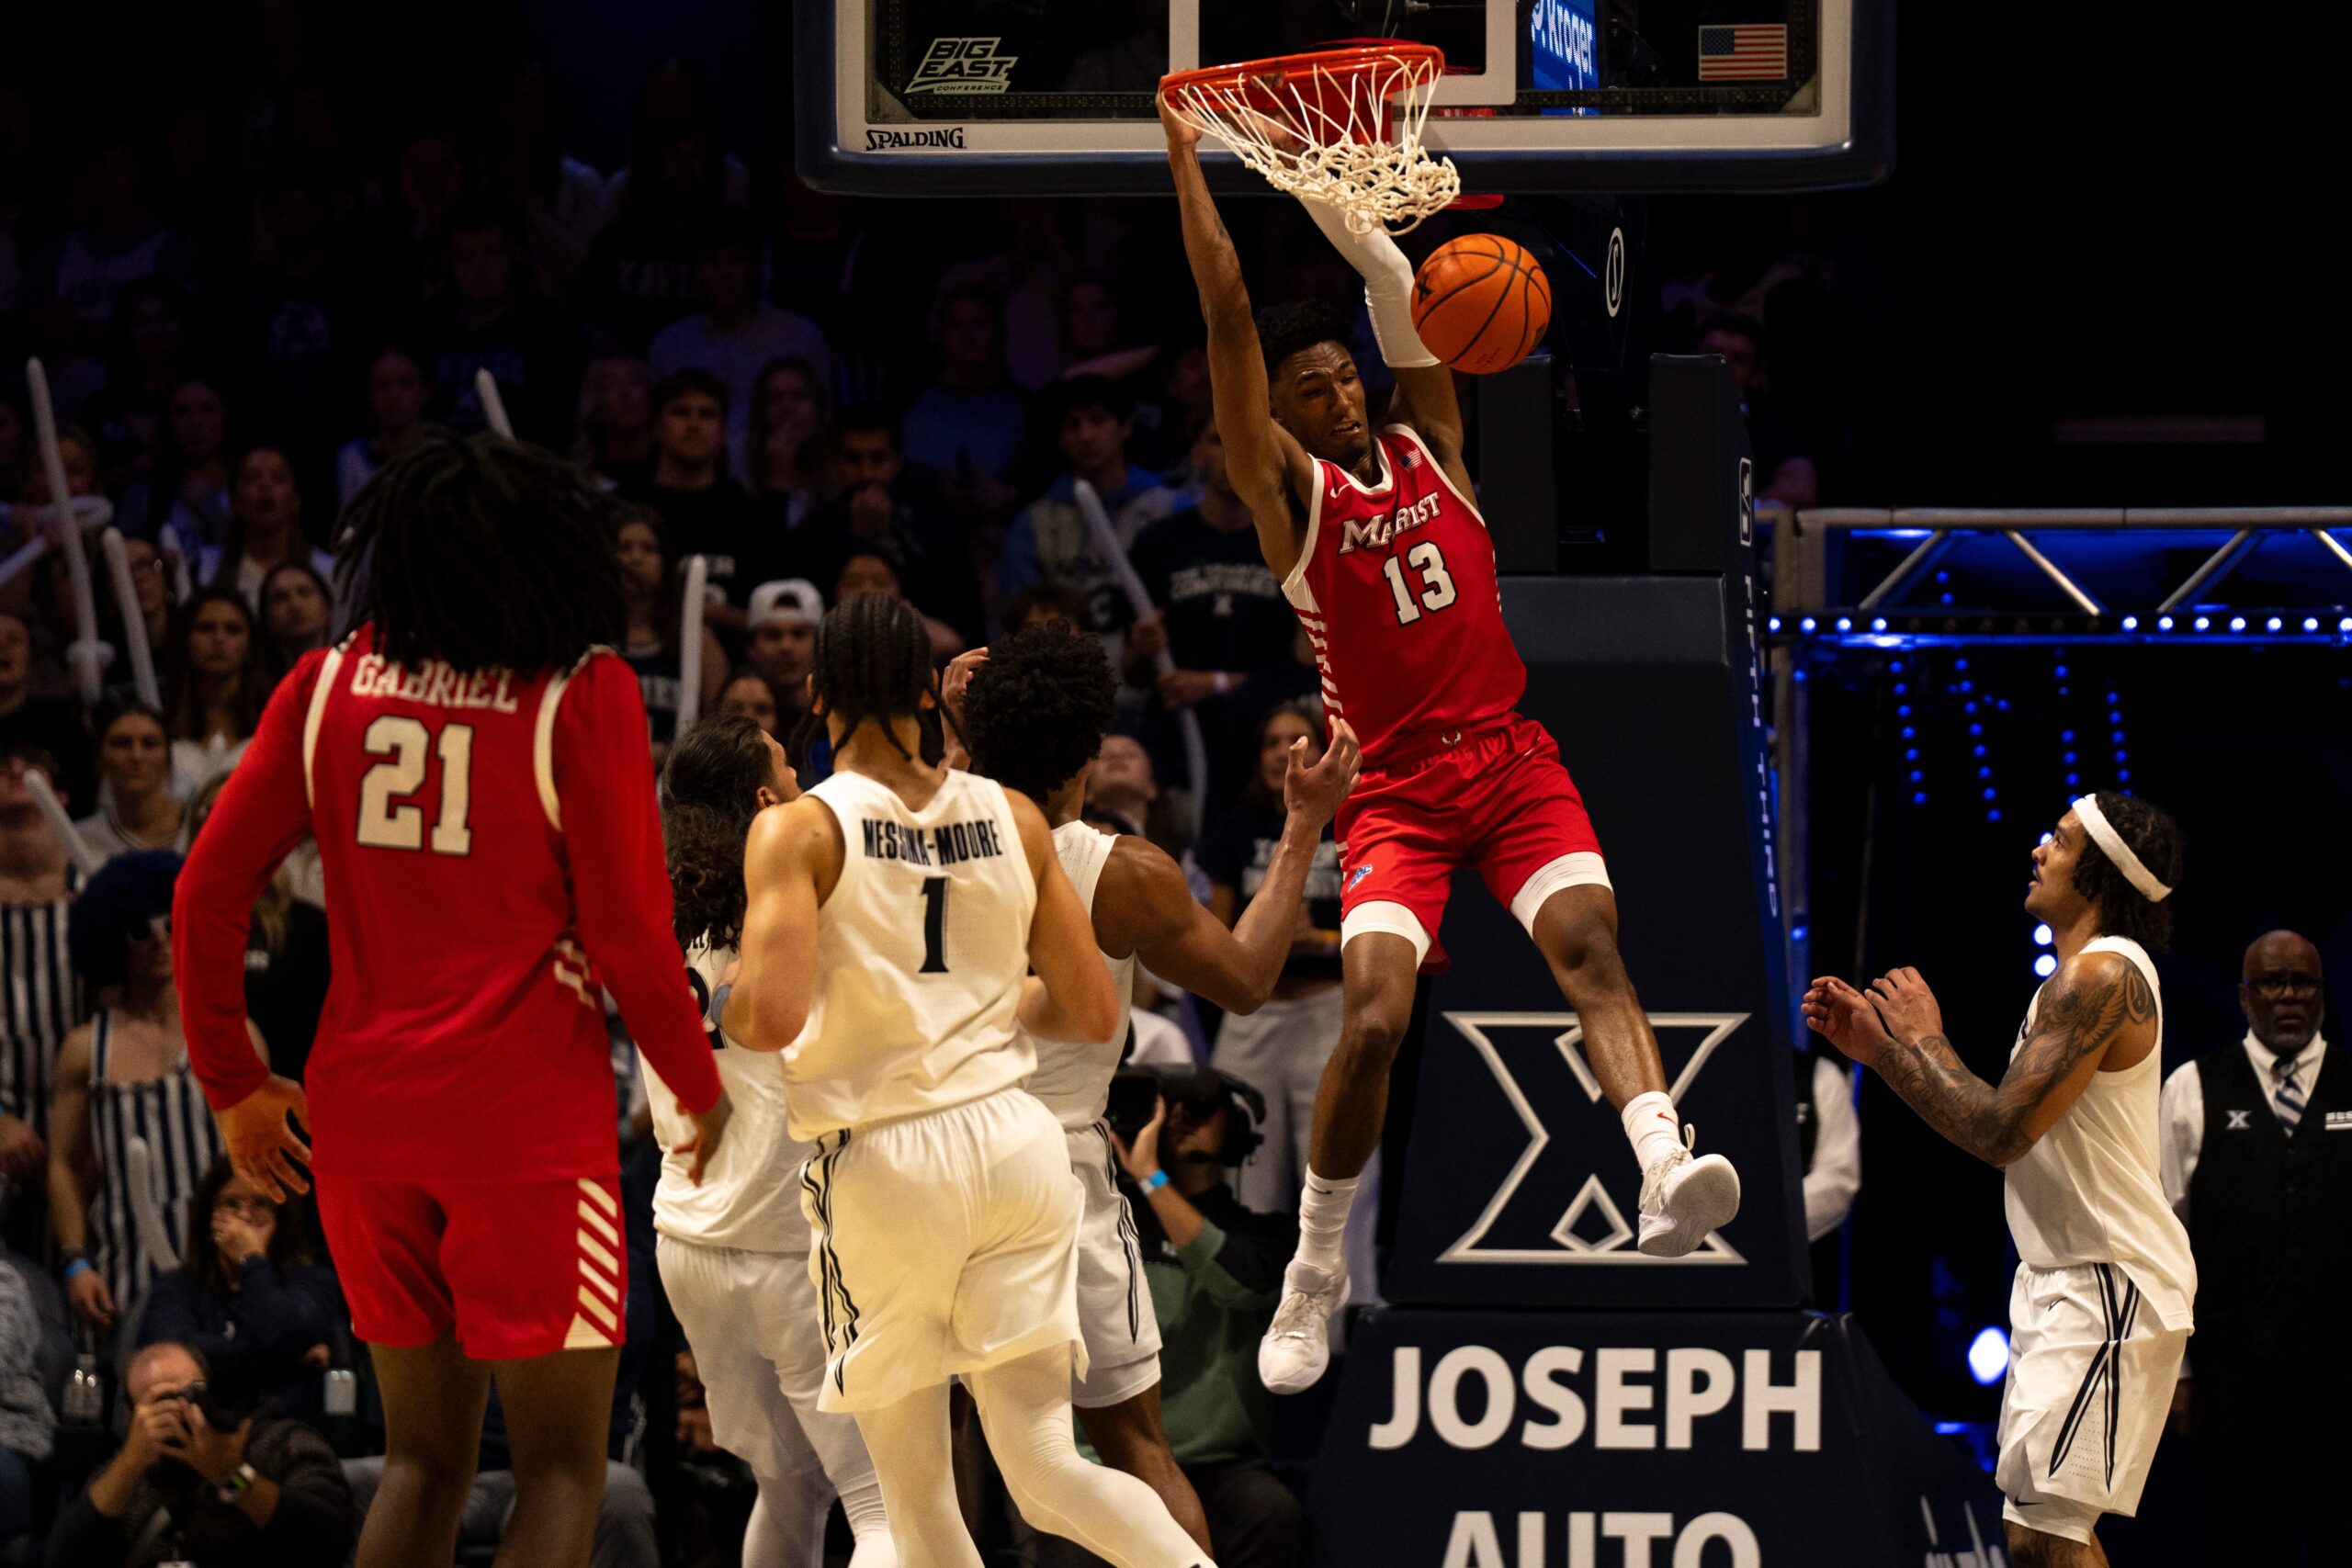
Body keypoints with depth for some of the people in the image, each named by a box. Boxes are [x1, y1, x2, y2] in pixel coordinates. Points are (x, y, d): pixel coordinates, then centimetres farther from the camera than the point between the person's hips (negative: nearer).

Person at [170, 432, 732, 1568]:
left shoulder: (329, 685, 5)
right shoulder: (583, 695, -7)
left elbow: (207, 896, 5)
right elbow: (628, 938, -9)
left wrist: (233, 1085, 17)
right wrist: (699, 1089, 7)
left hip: (363, 1107, 5)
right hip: (528, 1112, -5)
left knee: (424, 1454, 16)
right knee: (560, 1463, 0)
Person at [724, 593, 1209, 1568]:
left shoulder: (799, 831, -7)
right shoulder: (1013, 819, 6)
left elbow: (773, 1018, -20)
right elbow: (1092, 1013, 9)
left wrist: (726, 1012, 3)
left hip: (886, 1161, -4)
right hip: (1015, 1140, 4)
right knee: (1046, 1470, 3)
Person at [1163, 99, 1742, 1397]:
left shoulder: (1428, 446, 11)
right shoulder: (1288, 492, 0)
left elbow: (1400, 293, 2)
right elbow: (1228, 319, -6)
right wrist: (1187, 158, -9)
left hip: (1510, 755, 3)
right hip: (1395, 785, -2)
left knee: (1588, 943, -22)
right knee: (1374, 1018, -15)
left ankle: (1666, 1174, -41)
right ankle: (1314, 1276, 0)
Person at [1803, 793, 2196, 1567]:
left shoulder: (2101, 978, -18)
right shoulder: (2082, 977, 16)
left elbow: (2002, 1133, -23)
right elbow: (1997, 1129, 18)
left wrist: (1924, 1043, -8)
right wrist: (1878, 1047, 12)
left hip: (2110, 1290, -11)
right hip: (2065, 1279, 11)